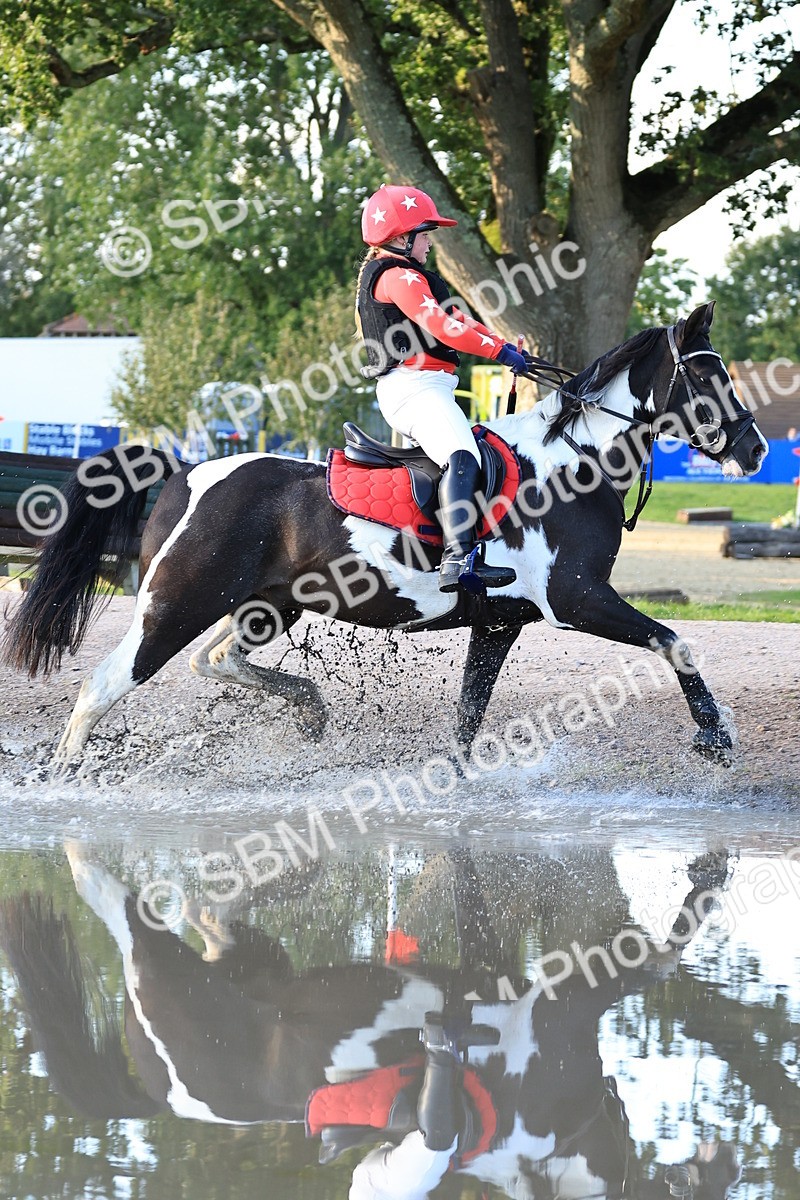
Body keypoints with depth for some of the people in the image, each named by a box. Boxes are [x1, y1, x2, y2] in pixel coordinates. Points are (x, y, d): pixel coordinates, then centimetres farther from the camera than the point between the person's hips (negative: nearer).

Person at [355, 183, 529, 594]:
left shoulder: (397, 275, 25)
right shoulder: (398, 276, -9)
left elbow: (453, 318, 23)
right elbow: (439, 323, -22)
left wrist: (503, 345, 12)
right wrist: (498, 350, -22)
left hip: (417, 389, 12)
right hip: (414, 386, -12)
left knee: (485, 448, 19)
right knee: (462, 459, -30)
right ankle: (459, 560, -47)